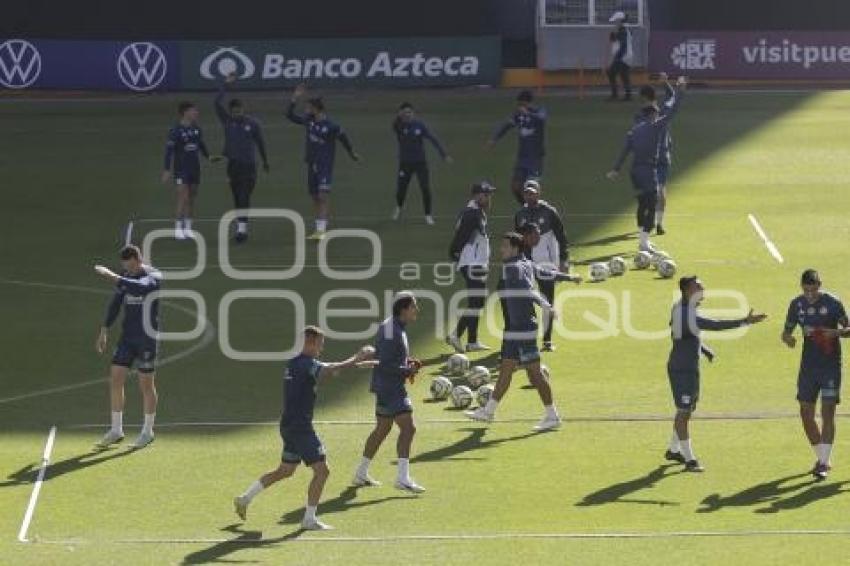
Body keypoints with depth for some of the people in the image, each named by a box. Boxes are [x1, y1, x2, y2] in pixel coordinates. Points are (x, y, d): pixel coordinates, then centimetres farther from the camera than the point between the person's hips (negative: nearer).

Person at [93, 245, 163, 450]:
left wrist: (112, 277, -32)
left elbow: (140, 287, -35)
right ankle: (116, 431, 10)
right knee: (115, 379, 1)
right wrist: (104, 331, 11)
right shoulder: (124, 277, 8)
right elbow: (115, 304, 16)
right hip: (127, 336, 6)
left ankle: (147, 432, 15)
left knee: (146, 384, 1)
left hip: (148, 337, -6)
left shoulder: (154, 276, -13)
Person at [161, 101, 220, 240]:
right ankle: (178, 229, -1)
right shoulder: (176, 130, -12)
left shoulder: (196, 128, 5)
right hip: (181, 169, -6)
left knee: (192, 198, 8)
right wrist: (166, 170, -14)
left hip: (195, 168, 6)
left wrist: (209, 157, 5)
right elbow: (169, 150, -11)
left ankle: (188, 228, 16)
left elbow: (201, 144, 18)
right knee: (183, 198, -10)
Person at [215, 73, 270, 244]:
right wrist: (225, 84, -11)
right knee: (237, 199, 9)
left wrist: (265, 161, 19)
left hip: (249, 166, -3)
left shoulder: (253, 124, -3)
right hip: (233, 164, 3)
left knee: (244, 198, -11)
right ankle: (241, 228, 18)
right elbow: (217, 103, -9)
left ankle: (242, 228, -14)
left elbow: (260, 143, 9)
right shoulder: (227, 121, 2)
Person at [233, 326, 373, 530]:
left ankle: (245, 498, 27)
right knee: (321, 470, -6)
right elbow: (330, 370, -33)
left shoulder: (294, 363, 13)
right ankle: (309, 519, -4)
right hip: (300, 427, -10)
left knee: (285, 470, 22)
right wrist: (356, 359, -24)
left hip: (289, 426, 10)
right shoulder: (308, 364, -16)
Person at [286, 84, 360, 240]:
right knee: (315, 198, 9)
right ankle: (319, 230, 16)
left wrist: (352, 153, 18)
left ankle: (321, 229, -21)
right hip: (311, 165, 7)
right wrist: (295, 98, 0)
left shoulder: (331, 127, -14)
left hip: (325, 166, -7)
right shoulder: (308, 121, 3)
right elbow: (290, 115, 11)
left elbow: (344, 138, 3)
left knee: (323, 196, -15)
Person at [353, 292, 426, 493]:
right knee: (408, 428, -13)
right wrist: (408, 371, -15)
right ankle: (402, 478, -14)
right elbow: (385, 365, -23)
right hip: (390, 387, -11)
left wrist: (409, 363, 9)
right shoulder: (390, 331, -20)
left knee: (382, 430, 18)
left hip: (390, 387, 11)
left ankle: (361, 474, 27)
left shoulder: (398, 328, 13)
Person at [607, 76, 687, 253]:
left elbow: (625, 150, 7)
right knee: (651, 206, -4)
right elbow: (672, 111, -4)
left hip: (635, 170, 7)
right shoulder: (656, 127, -6)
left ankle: (644, 239, 26)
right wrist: (680, 90, 4)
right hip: (649, 170, -7)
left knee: (642, 204, 18)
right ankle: (644, 242, -11)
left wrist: (616, 169, 8)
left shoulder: (635, 129, 10)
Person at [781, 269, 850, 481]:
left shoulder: (833, 302, -8)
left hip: (831, 366, -5)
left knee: (827, 411, -11)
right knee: (806, 412, 6)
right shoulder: (797, 304, 3)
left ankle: (824, 463, -9)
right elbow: (787, 331, 11)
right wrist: (788, 338, -12)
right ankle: (821, 457, 22)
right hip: (808, 366, 5)